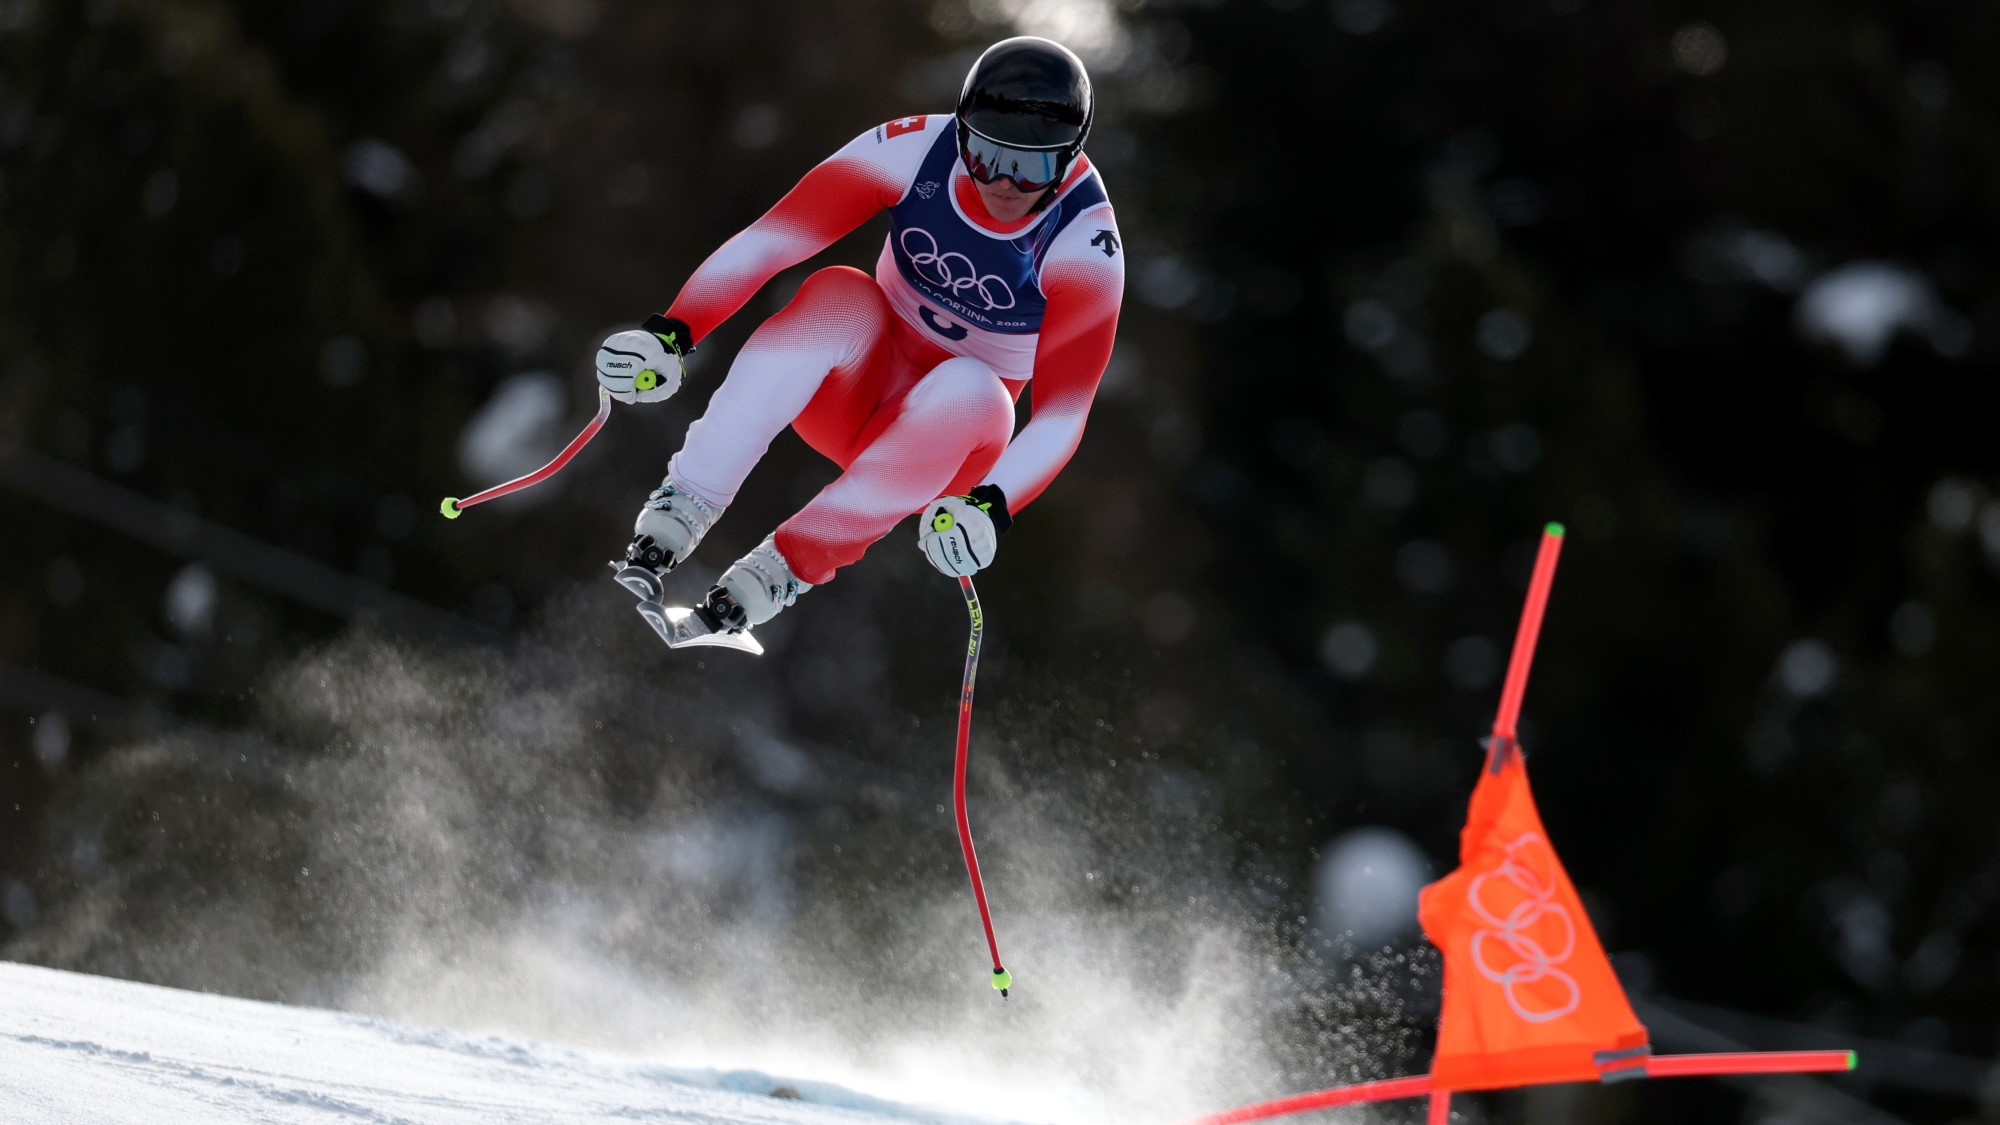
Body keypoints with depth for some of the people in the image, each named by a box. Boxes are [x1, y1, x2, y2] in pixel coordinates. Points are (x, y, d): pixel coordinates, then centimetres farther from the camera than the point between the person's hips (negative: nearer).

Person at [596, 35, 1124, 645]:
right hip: (860, 389, 1)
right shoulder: (917, 150, -17)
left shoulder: (1085, 244, -20)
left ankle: (775, 574, -35)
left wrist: (993, 507, -40)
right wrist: (673, 332, -36)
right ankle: (681, 509, -35)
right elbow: (769, 238, -22)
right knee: (842, 295, -31)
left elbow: (1063, 411, -22)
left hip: (946, 441, -1)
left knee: (970, 390, -36)